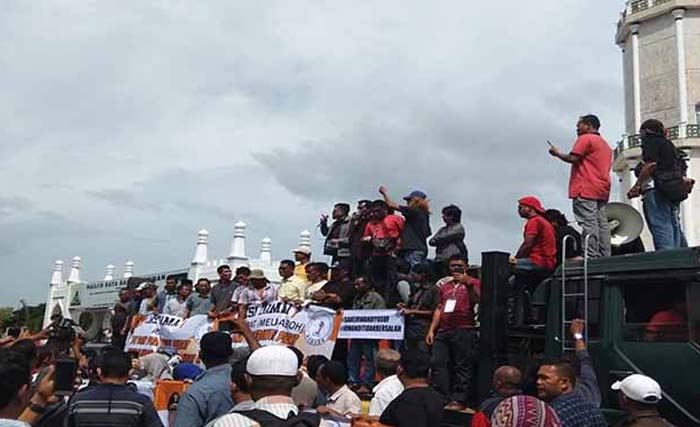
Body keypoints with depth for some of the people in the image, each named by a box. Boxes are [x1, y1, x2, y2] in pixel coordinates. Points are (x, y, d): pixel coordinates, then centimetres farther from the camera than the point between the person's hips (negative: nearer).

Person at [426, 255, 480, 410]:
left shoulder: (473, 283, 8)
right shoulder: (445, 286, 23)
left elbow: (476, 300, -9)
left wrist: (468, 283, -21)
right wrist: (431, 330, 14)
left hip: (464, 331, -5)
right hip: (443, 332, 5)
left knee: (462, 367, -5)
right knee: (438, 364, -2)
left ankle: (459, 400, -2)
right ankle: (442, 398, 4)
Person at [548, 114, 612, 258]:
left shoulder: (585, 139, -1)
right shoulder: (606, 145, 27)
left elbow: (573, 158, -11)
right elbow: (605, 167, 23)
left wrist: (557, 153, 3)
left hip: (586, 189, -9)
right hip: (602, 190, 9)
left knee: (589, 224, -14)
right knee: (602, 225, 3)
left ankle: (591, 257, -20)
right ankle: (604, 258, 0)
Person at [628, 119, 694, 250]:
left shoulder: (650, 141, 1)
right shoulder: (668, 144, 26)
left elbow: (651, 165, -14)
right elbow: (682, 169, 23)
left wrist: (637, 186, -13)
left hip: (656, 190, -9)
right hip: (673, 193, 9)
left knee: (661, 227, -14)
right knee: (674, 227, 8)